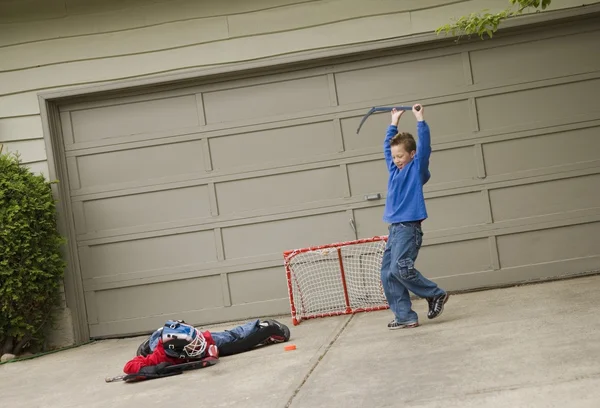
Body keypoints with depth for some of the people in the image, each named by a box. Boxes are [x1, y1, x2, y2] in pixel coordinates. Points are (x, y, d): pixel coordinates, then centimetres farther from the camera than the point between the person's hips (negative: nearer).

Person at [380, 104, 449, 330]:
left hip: (409, 228, -8)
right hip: (394, 228, 8)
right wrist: (394, 124, 29)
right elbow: (388, 146, 28)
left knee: (400, 268, -20)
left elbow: (424, 146, -14)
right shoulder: (394, 169, 16)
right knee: (387, 274, 0)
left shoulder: (417, 168, -1)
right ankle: (405, 316, 3)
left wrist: (420, 120, -14)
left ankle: (436, 294, -2)